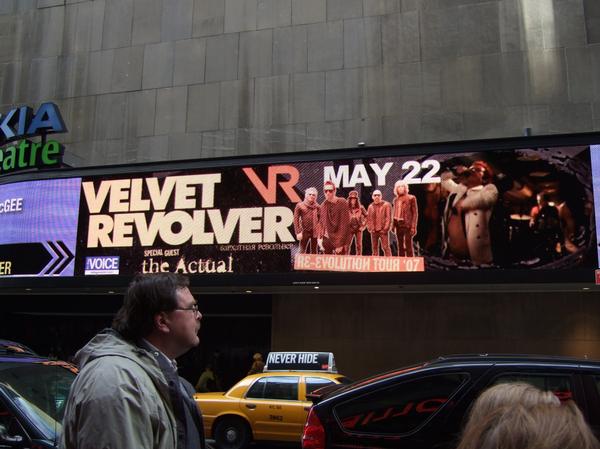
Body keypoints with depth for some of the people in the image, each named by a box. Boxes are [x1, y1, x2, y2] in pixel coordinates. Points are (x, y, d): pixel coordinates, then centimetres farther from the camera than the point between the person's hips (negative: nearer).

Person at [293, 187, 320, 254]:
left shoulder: (317, 206, 5)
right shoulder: (300, 205, -3)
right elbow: (296, 219, -4)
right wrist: (298, 232, -9)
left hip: (315, 232, 2)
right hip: (305, 231, -2)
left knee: (314, 252, 8)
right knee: (302, 251, -1)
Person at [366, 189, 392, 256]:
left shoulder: (386, 205, -1)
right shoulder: (370, 206, 14)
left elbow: (388, 218, -6)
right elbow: (368, 218, 16)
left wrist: (385, 228, -13)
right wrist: (370, 228, 3)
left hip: (383, 230, -5)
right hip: (374, 231, 5)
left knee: (385, 247, -10)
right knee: (374, 248, 9)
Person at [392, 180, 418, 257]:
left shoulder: (411, 198, -2)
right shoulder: (396, 199, 13)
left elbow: (415, 213, -4)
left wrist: (413, 226, -11)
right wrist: (393, 225, 9)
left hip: (407, 224, -5)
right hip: (398, 225, 5)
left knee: (408, 245, -7)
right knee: (400, 245, 8)